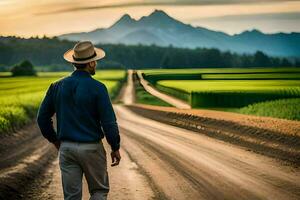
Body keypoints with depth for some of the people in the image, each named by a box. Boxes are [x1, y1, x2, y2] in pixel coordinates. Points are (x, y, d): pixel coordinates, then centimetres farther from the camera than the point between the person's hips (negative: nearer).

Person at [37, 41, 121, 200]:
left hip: (66, 147, 4)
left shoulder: (57, 86, 1)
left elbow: (42, 118, 7)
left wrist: (55, 140, 20)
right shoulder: (97, 88, -13)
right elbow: (109, 122, -13)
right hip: (91, 148, -4)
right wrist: (115, 148, 0)